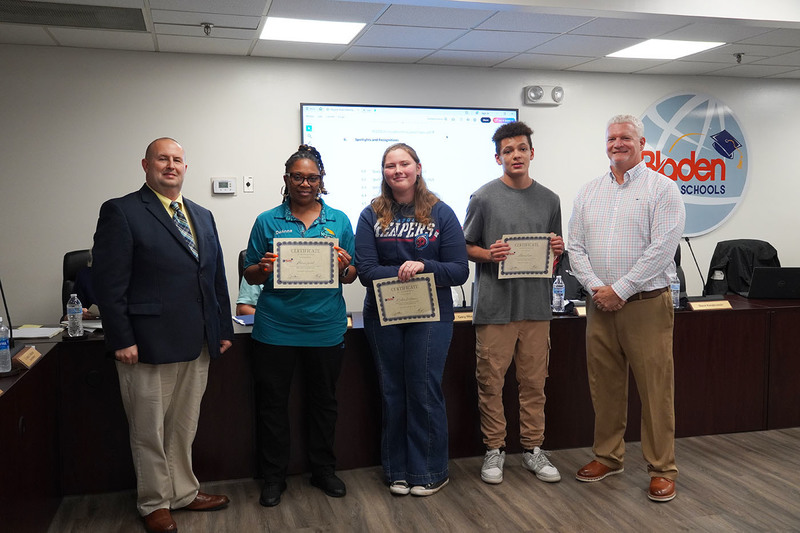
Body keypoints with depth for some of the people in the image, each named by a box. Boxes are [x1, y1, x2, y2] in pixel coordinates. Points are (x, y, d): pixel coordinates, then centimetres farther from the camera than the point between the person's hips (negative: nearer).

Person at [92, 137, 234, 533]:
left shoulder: (202, 216, 14)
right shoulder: (121, 212, -6)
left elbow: (217, 275, 16)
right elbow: (108, 281, -11)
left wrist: (223, 328, 12)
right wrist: (121, 339, -15)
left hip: (197, 345, 6)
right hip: (148, 346, -6)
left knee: (183, 427, 18)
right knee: (149, 431, 9)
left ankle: (184, 493, 33)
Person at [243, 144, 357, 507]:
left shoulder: (339, 220, 6)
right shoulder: (268, 221, 3)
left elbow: (351, 276, 8)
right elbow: (251, 276, 4)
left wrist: (345, 267, -15)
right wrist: (263, 268, -17)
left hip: (326, 326, 1)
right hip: (276, 327, -1)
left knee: (323, 400, 12)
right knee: (272, 402, 6)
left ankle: (323, 470, 30)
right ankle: (274, 476, 23)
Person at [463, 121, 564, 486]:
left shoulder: (549, 199, 11)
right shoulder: (484, 198, 0)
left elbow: (553, 259, 17)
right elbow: (466, 248, 3)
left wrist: (556, 250, -5)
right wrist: (490, 255, -16)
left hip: (536, 305, 3)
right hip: (495, 305, -3)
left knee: (534, 381, 9)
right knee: (491, 381, 3)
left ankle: (532, 449, 22)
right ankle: (494, 449, 17)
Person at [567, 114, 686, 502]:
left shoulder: (661, 189, -3)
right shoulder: (589, 193, 12)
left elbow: (662, 247, -12)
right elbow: (575, 246, 8)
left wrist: (620, 290, -14)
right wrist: (595, 287, -8)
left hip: (646, 304, -4)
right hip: (600, 305, 5)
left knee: (655, 389, 0)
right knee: (604, 386, 12)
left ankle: (661, 470, 12)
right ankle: (608, 456, 26)